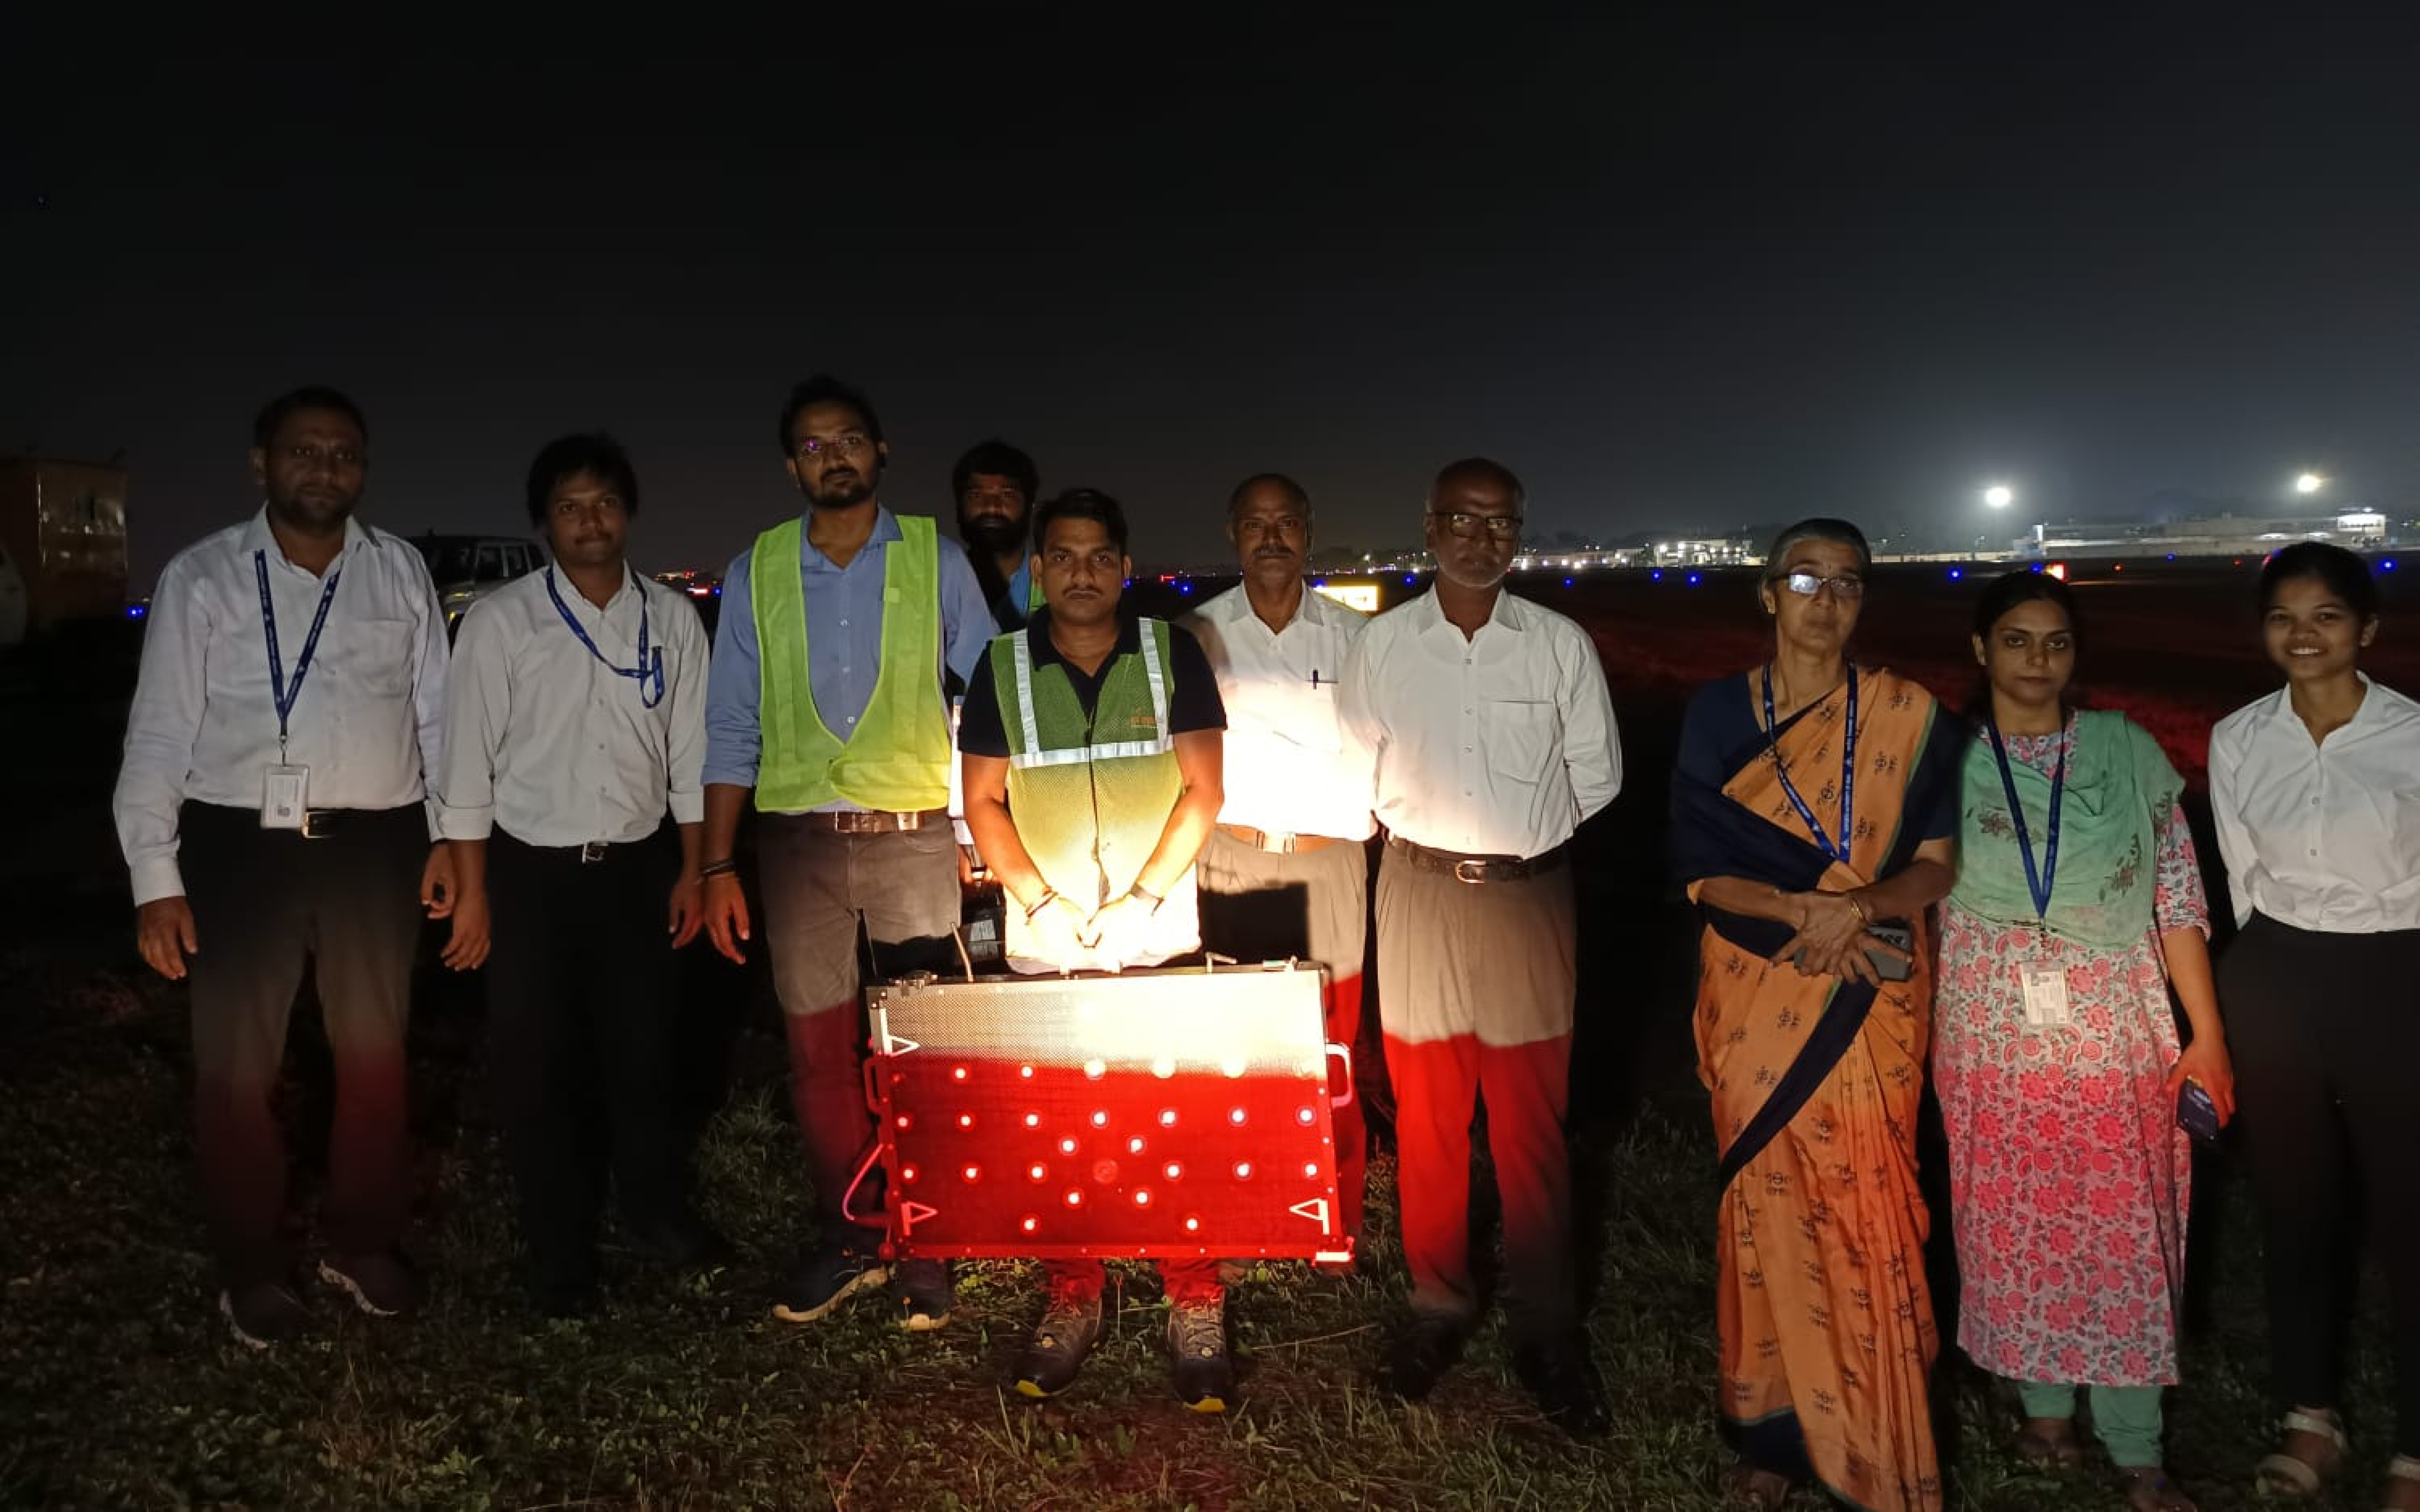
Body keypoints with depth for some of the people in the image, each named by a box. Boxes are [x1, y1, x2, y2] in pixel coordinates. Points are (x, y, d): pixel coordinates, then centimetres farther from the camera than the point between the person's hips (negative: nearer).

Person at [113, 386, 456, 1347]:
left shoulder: (401, 573, 4)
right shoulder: (201, 577, -1)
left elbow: (438, 713, 7)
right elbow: (159, 734, -2)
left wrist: (452, 835, 3)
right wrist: (156, 880, -6)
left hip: (375, 846, 1)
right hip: (238, 845, -1)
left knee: (376, 1056, 12)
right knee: (235, 1067, 9)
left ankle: (364, 1243, 32)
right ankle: (251, 1266, 28)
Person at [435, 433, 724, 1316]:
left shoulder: (672, 619, 2)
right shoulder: (499, 622, -6)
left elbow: (690, 754, 6)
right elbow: (467, 762, -5)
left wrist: (692, 872, 5)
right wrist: (472, 895, -6)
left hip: (638, 869, 2)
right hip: (532, 875, -1)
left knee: (643, 1052, 12)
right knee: (539, 1068, 7)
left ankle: (656, 1214, 34)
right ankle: (560, 1259, 24)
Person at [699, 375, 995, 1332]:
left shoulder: (935, 561, 3)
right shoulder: (755, 575, 7)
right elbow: (730, 730, 8)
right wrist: (718, 865, 3)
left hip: (919, 838, -1)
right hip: (799, 845, 2)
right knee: (818, 1053, 7)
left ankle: (925, 1253, 17)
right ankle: (845, 1245, 22)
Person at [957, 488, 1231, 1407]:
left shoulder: (1170, 654, 2)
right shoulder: (1004, 666, 4)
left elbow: (1202, 789, 0)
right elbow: (982, 799, 5)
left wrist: (1139, 897, -9)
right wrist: (1046, 903, -6)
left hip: (1160, 939, -1)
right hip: (1043, 947, 1)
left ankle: (1195, 1309, 12)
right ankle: (1071, 1302, 20)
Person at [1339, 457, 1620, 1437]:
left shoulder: (1561, 643, 0)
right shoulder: (1382, 645, 2)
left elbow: (1596, 773, 8)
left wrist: (1531, 844, 7)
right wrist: (1417, 837, 8)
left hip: (1529, 897, -1)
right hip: (1420, 895, 1)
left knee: (1532, 1122, 5)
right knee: (1427, 1113, 9)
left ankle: (1546, 1326, 18)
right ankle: (1437, 1304, 24)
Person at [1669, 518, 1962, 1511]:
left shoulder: (1907, 716, -1)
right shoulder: (1718, 714, -1)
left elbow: (1936, 867, -2)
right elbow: (1700, 871, -4)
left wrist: (1861, 908, -22)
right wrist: (1803, 910, -19)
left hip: (1869, 1003, 0)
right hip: (1757, 1000, 1)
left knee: (1866, 1215, 3)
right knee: (1768, 1207, 9)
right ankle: (1773, 1428, 25)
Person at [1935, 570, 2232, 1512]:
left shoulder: (2128, 752, 2)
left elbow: (2179, 897, 2)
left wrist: (2207, 1034, -1)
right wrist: (1919, 1036, 2)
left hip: (2118, 1034, 0)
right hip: (1993, 1037, 0)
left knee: (2128, 1234, 4)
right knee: (2015, 1228, 9)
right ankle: (2043, 1404, 30)